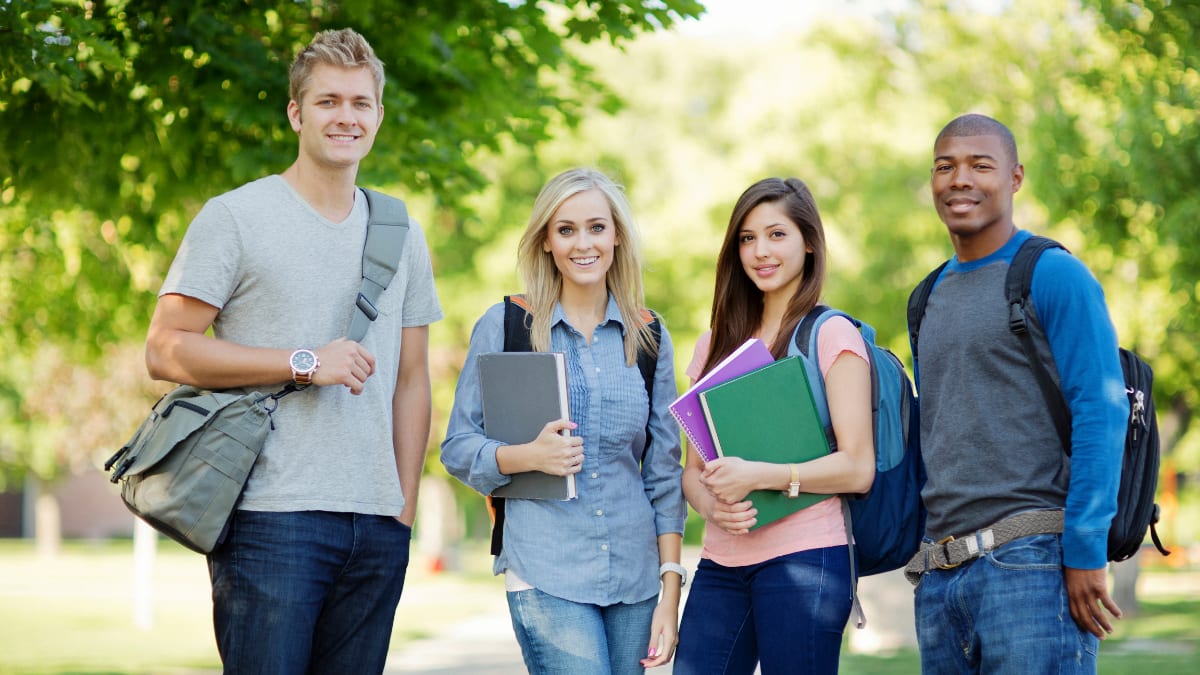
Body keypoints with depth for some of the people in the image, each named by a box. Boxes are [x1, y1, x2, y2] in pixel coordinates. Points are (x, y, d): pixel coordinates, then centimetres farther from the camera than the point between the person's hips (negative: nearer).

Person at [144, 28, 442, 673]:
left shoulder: (402, 236, 16)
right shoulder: (235, 218, 0)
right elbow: (166, 350, -6)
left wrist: (405, 509, 10)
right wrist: (305, 363, -12)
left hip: (377, 527, 5)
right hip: (272, 518, -5)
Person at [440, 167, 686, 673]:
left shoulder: (648, 338, 10)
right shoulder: (504, 326, 2)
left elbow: (664, 472, 11)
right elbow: (457, 449, 3)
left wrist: (670, 588, 5)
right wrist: (528, 456, -17)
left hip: (635, 576, 3)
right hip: (547, 575, -3)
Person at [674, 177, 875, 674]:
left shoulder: (832, 336, -1)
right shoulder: (718, 344, 17)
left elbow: (858, 469, -7)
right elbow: (693, 467, 15)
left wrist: (759, 475, -17)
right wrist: (711, 504, -7)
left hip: (804, 558, -5)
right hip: (721, 564, 5)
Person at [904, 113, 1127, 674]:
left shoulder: (1053, 275, -4)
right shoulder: (930, 297, 18)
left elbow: (1100, 414, -11)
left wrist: (1084, 550, -16)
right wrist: (922, 553, 17)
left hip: (1030, 562, -7)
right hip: (940, 574, 7)